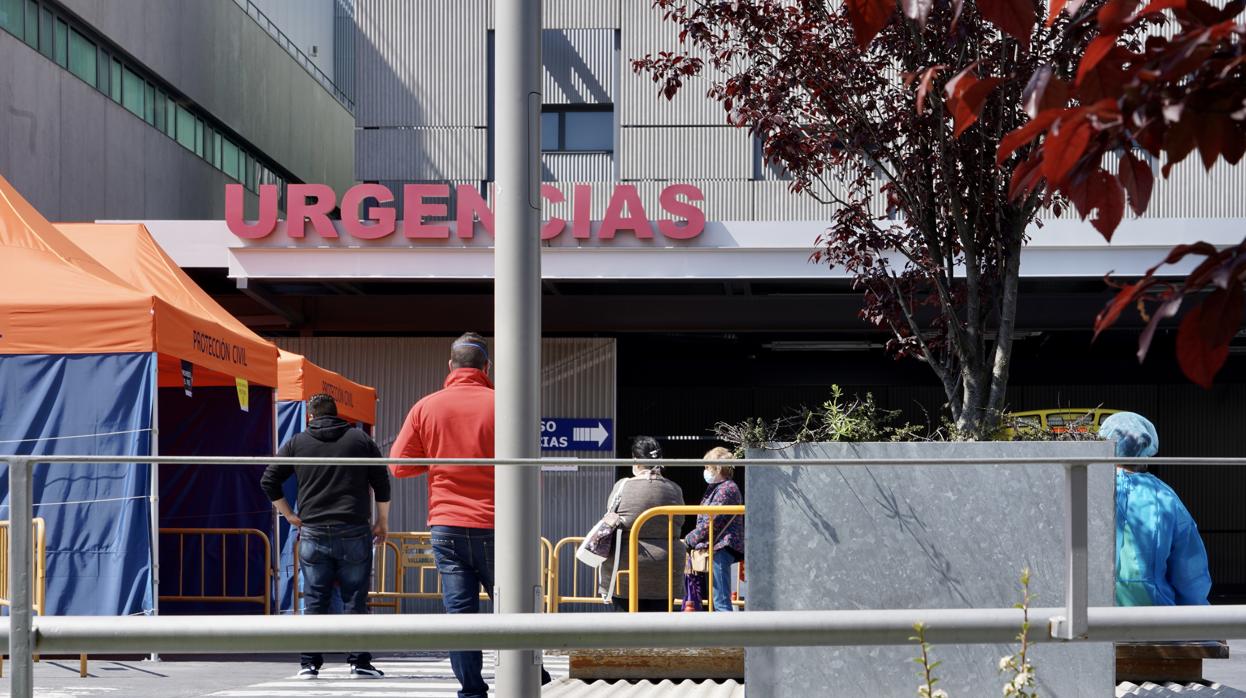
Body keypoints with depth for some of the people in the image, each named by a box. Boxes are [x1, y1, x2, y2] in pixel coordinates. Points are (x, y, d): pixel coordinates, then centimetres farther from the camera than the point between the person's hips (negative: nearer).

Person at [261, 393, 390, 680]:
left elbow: (268, 481, 7)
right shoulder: (360, 439, 7)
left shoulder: (297, 443, 7)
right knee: (355, 600, 3)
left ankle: (309, 664, 4)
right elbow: (382, 483, 7)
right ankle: (359, 662, 1)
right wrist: (382, 522, 16)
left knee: (314, 601, 5)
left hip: (313, 533, 1)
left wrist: (289, 515, 14)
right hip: (354, 533, -1)